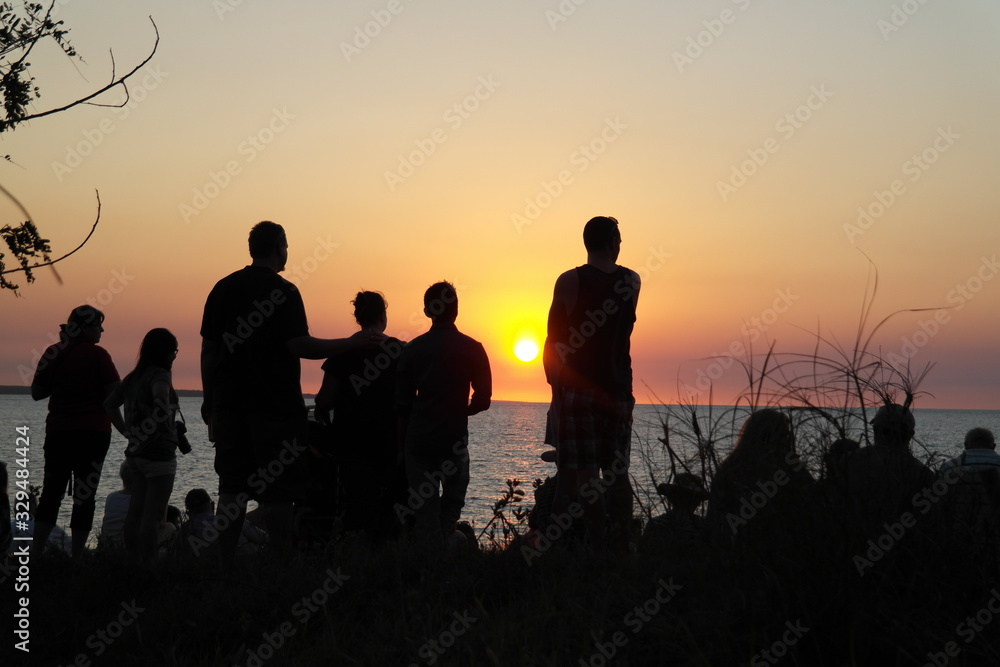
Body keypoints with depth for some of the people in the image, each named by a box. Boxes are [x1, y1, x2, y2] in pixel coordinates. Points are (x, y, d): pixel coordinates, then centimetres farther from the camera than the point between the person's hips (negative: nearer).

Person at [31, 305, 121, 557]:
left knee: (52, 491, 9)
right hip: (93, 432, -4)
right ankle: (76, 556, 1)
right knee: (85, 495, 1)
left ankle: (37, 552, 3)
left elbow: (36, 392, 9)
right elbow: (115, 394, -12)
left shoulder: (53, 353, 5)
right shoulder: (96, 354, -9)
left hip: (58, 431, 4)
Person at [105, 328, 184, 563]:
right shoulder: (159, 374, -12)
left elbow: (109, 403, 23)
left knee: (135, 512, 11)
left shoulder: (133, 378, 14)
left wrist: (126, 431, 18)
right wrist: (167, 422, -22)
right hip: (159, 454, -9)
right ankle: (148, 565, -8)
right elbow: (160, 394, -35)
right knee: (153, 515, -7)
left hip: (137, 453, 9)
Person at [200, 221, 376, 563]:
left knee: (232, 486, 8)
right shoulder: (283, 291, -8)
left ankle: (224, 561, 7)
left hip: (229, 402, 5)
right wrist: (352, 342, -7)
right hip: (275, 404, -5)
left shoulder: (223, 288, 10)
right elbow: (299, 345, -15)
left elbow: (208, 347, 10)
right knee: (277, 487, -1)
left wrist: (210, 399, 16)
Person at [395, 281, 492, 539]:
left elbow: (402, 402, 5)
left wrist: (403, 441, 11)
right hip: (455, 438, -1)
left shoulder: (412, 349, 4)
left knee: (425, 508, 5)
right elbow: (483, 397, -1)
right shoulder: (471, 349, -1)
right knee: (452, 504, 10)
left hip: (419, 439, 1)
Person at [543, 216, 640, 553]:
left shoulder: (569, 281, -5)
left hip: (577, 388, -4)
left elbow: (554, 340, -4)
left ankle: (597, 545, -9)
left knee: (583, 473, -5)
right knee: (617, 472, 11)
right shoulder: (631, 281, 5)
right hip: (618, 388, 4)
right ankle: (623, 544, 9)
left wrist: (555, 383, 3)